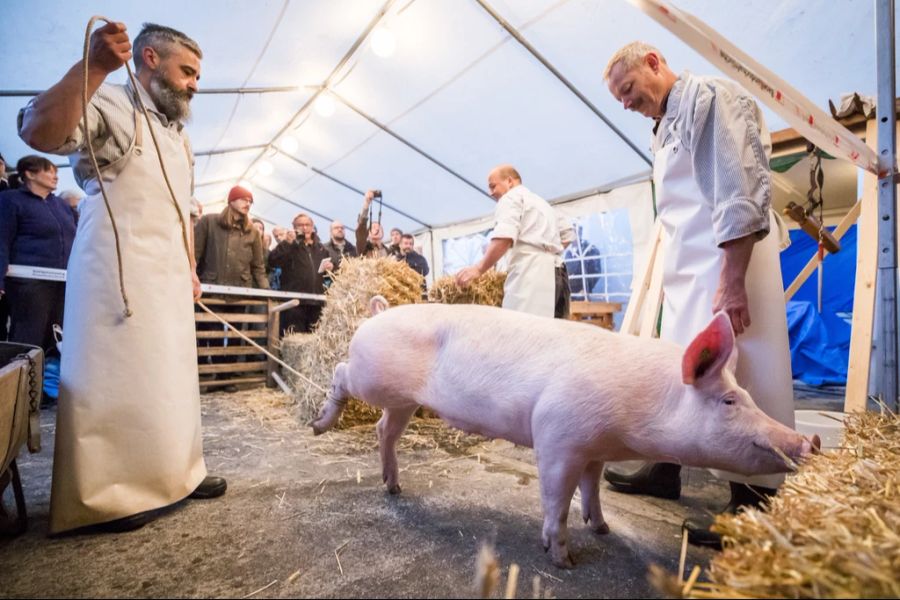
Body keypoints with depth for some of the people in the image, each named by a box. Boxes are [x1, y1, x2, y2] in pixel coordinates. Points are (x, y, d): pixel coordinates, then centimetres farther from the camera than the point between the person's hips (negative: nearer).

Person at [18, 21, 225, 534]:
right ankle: (107, 496, 12)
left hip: (170, 278, 8)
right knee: (116, 380, -2)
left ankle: (175, 473, 24)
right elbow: (40, 133, -23)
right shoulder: (111, 103, -3)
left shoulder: (179, 134, 20)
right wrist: (95, 65, -28)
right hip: (118, 274, -8)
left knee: (170, 377, 12)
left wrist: (191, 270, 16)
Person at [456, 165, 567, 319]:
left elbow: (504, 238, -12)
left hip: (530, 272, -9)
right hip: (554, 273, 9)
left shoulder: (511, 198, 6)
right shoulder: (543, 204, 33)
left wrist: (479, 268, -10)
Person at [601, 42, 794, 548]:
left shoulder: (709, 97, -6)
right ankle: (667, 470, 26)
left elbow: (741, 191, -18)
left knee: (740, 380, -5)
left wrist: (732, 281, -24)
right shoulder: (667, 123, 21)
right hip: (686, 269, 9)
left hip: (726, 263, -9)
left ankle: (753, 505, 8)